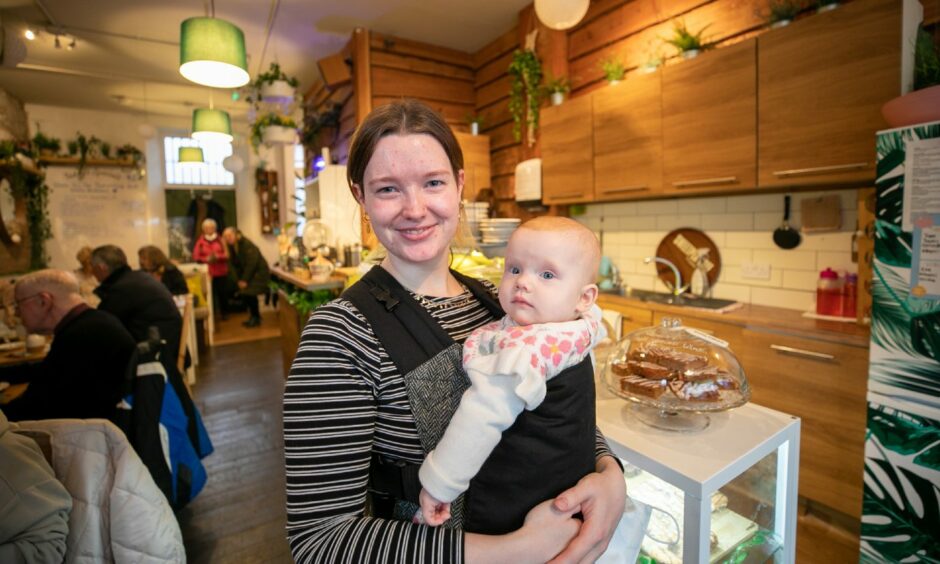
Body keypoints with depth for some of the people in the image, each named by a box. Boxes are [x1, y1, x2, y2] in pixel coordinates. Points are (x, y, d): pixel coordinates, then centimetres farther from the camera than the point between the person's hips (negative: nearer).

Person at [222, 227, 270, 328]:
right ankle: (254, 316, 17)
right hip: (247, 273, 7)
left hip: (258, 272, -7)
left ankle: (256, 318, 2)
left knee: (249, 294, -13)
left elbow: (251, 263, -23)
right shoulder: (232, 247, 3)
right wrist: (239, 280, -2)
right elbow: (235, 265, 7)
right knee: (244, 295, 1)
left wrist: (245, 280, -21)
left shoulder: (247, 245, -21)